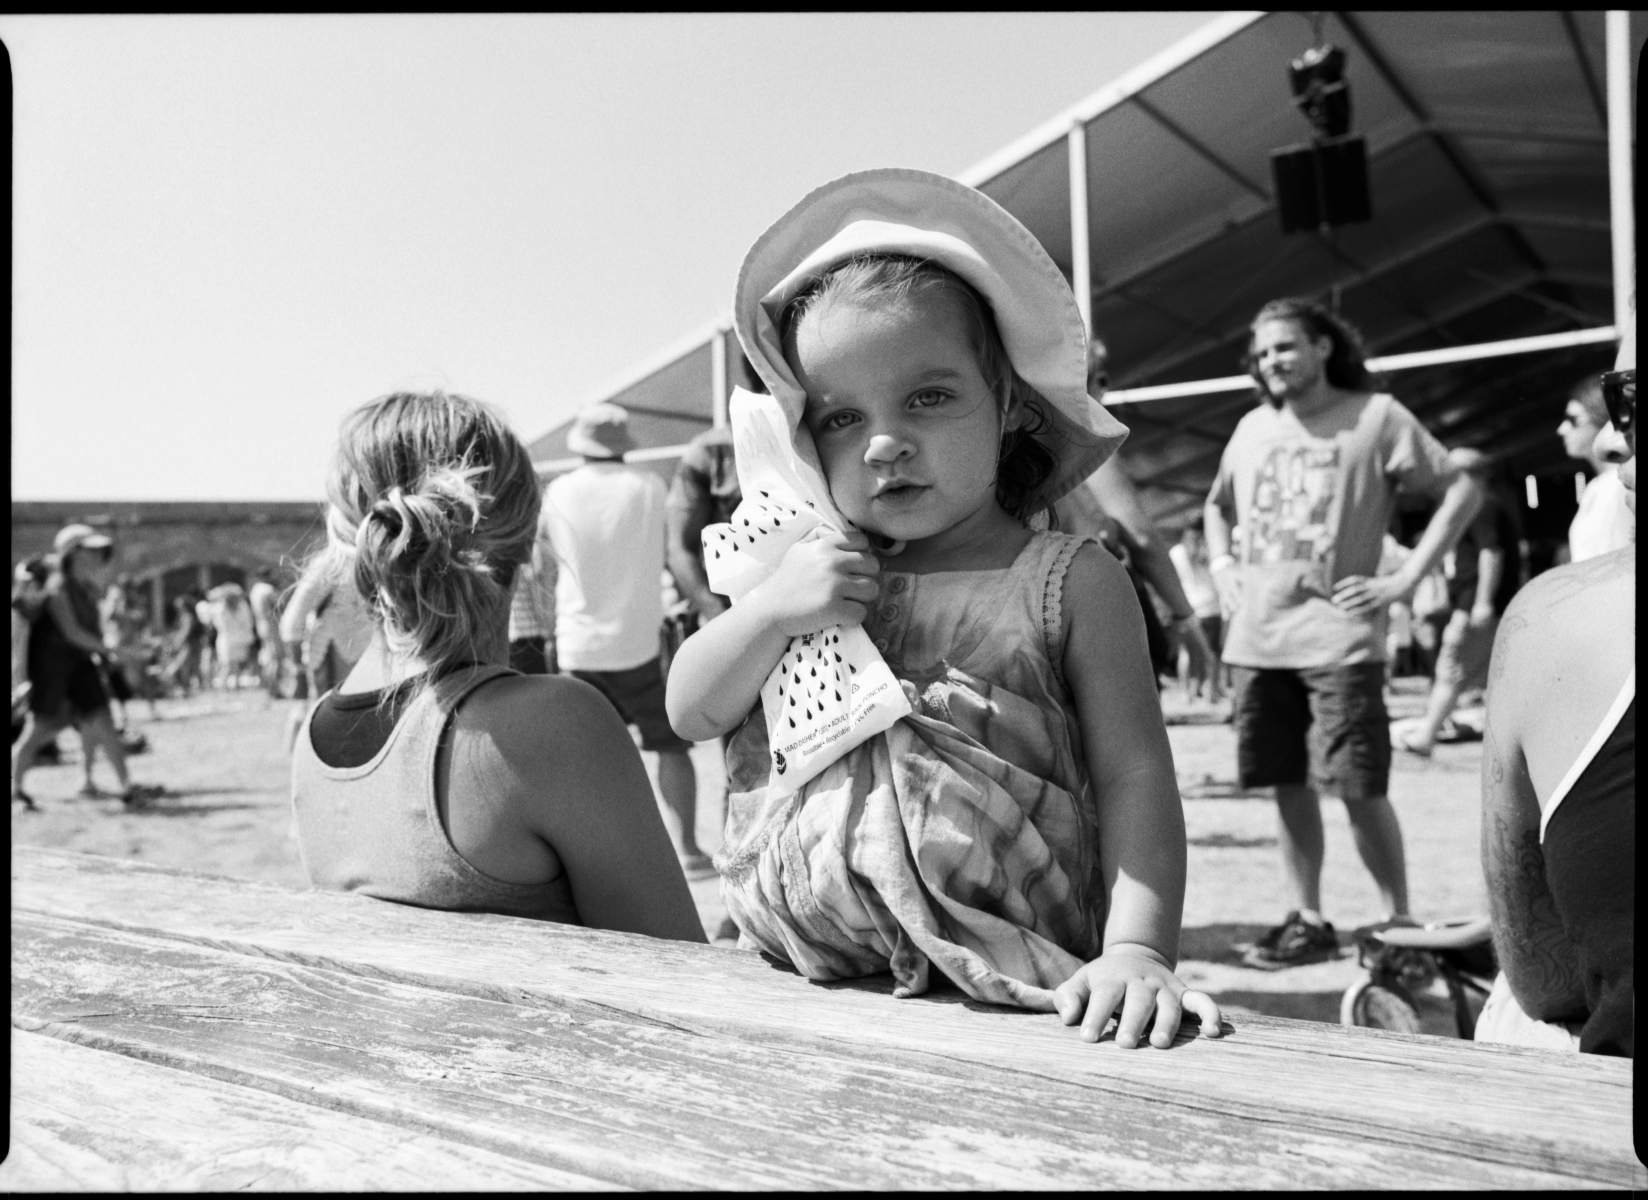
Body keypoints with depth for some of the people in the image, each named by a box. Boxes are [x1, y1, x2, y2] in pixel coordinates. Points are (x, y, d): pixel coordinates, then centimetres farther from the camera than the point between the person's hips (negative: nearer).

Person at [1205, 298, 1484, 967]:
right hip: (1256, 641, 5)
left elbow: (1463, 492, -2)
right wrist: (1222, 566, 14)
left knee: (1359, 790, -4)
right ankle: (1308, 922, 20)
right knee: (1288, 786, 9)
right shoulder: (1252, 428, 14)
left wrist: (1405, 579, -9)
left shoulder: (1375, 415, -1)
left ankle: (1399, 922, 12)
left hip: (1336, 639, -5)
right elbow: (1216, 504, 31)